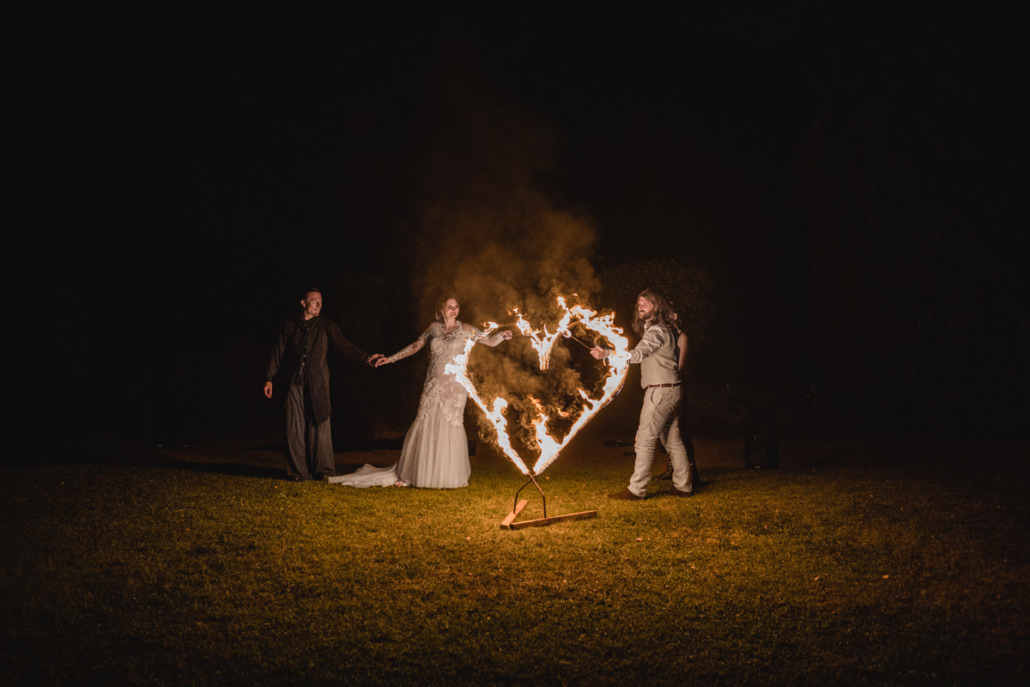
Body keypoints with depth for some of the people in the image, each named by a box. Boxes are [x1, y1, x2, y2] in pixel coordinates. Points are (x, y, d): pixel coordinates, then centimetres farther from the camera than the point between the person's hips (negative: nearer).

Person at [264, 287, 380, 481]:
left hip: (317, 383, 0)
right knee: (295, 427, 0)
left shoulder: (326, 326, 9)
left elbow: (343, 346, 4)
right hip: (293, 383, 0)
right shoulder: (289, 324, 9)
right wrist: (269, 378, 9)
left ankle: (323, 470, 3)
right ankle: (298, 471, 7)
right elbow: (278, 352, 12)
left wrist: (365, 357, -10)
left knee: (320, 425, -3)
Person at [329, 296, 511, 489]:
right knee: (425, 425, 0)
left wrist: (501, 335, -17)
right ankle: (408, 475, 8)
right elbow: (416, 346, 17)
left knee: (451, 426, -3)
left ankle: (451, 476, 8)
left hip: (454, 386, -2)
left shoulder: (465, 329, 2)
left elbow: (489, 341, 4)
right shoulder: (434, 327, 9)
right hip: (433, 385, 2)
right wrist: (391, 358, 16)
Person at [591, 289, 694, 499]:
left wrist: (606, 354, -31)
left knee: (645, 440, -9)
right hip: (670, 390, 10)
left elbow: (637, 354, -26)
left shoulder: (657, 331, -13)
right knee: (673, 440, 13)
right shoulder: (659, 329, 20)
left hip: (661, 391, -10)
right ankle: (683, 486, 18)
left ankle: (636, 489, -7)